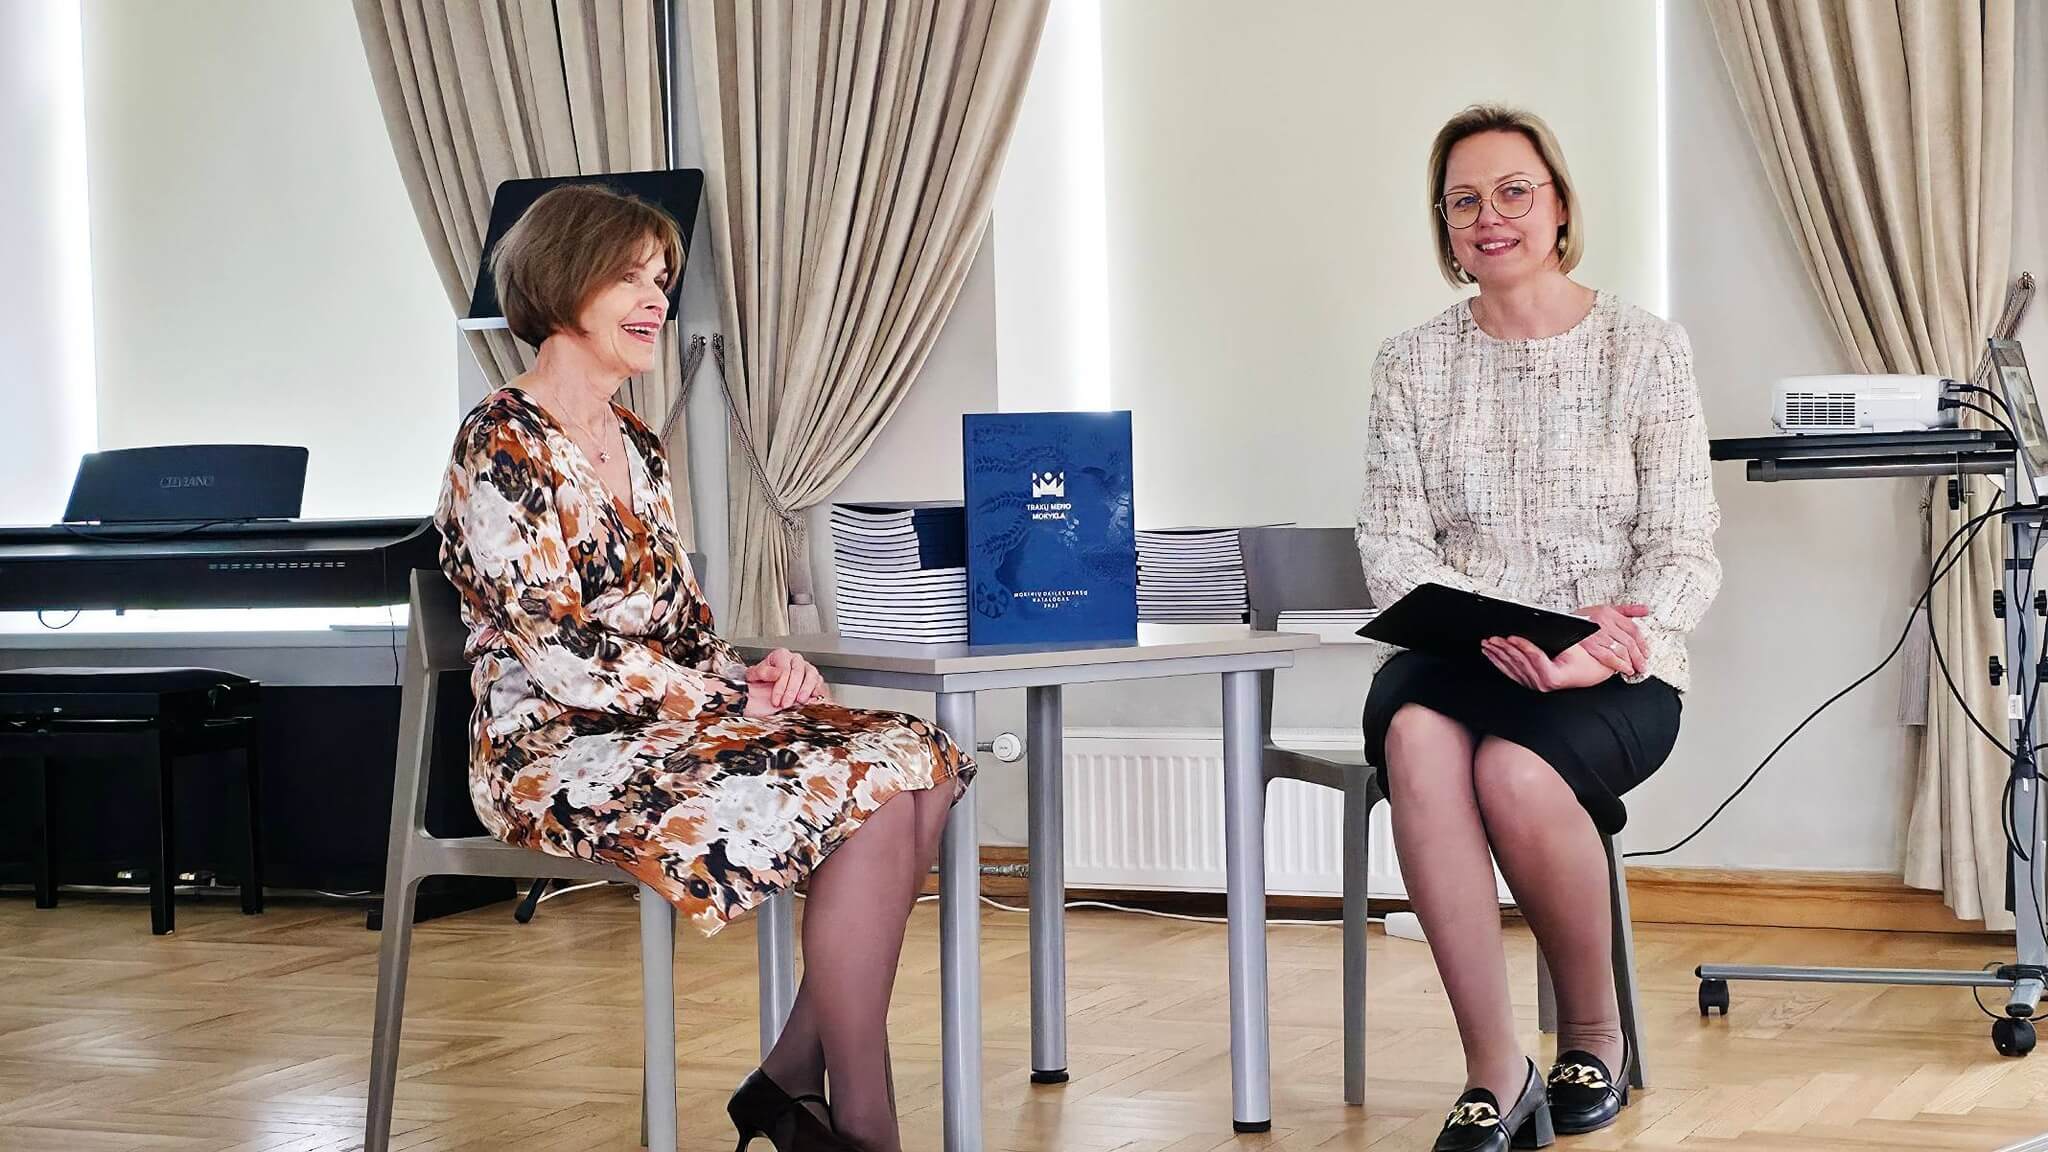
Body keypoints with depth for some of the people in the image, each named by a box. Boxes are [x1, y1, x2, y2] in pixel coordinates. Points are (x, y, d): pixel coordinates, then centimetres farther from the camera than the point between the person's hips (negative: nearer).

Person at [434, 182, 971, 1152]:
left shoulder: (637, 447, 16)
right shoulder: (502, 445, -11)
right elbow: (560, 653, -17)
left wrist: (752, 672, -3)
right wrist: (734, 700, -15)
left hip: (666, 727, 9)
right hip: (561, 754, -9)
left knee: (920, 763, -11)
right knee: (862, 795, -24)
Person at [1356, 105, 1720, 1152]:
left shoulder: (1645, 350, 3)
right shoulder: (1412, 366, 9)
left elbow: (1684, 552, -2)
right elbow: (1393, 548, 1)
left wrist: (1607, 645, -22)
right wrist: (1496, 629, -19)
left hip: (1614, 677, -2)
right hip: (1456, 659, 2)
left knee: (1515, 769, -35)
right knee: (1415, 733, -34)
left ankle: (1594, 1032, -6)